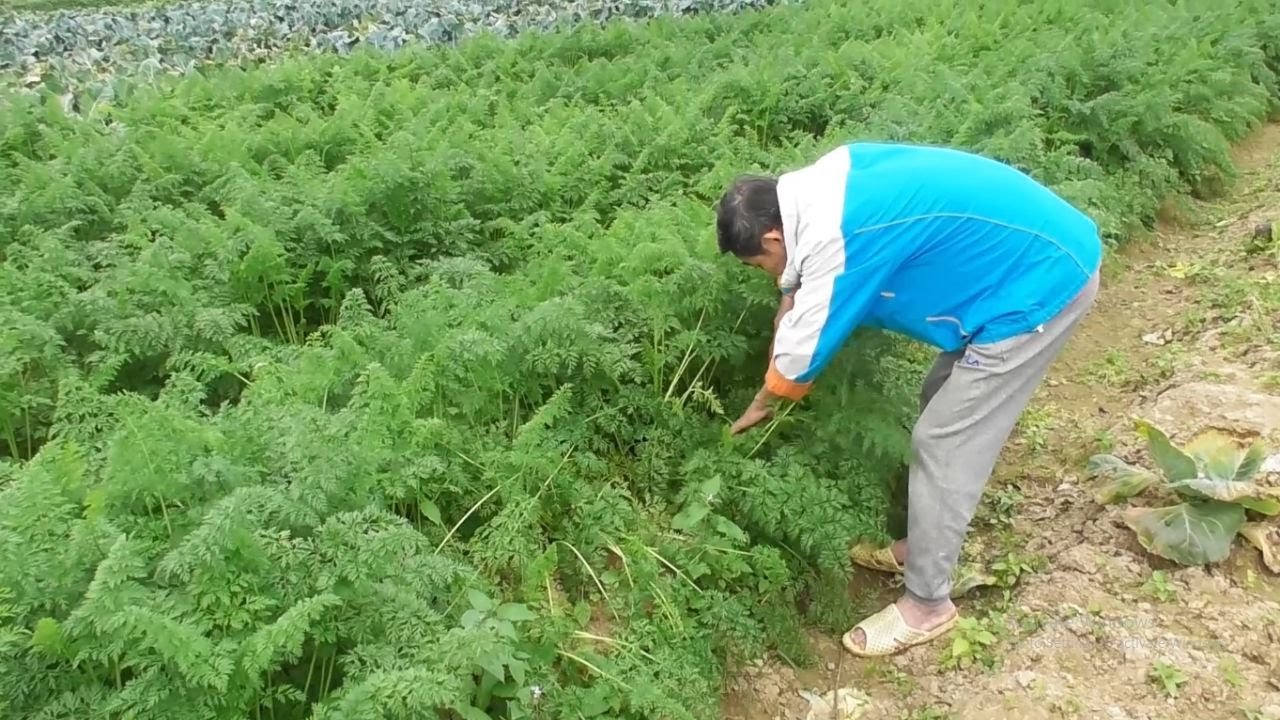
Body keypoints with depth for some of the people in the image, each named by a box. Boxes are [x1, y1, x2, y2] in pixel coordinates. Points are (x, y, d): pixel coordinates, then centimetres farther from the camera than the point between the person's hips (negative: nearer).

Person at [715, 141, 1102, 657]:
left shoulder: (838, 242, -25)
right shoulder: (822, 184, 2)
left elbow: (799, 358, -13)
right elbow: (797, 288, 16)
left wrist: (759, 405, 6)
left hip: (1041, 283, -10)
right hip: (1047, 251, 10)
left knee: (942, 446, -2)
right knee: (941, 404, 19)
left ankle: (926, 605, 14)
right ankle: (922, 546, 36)